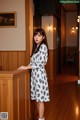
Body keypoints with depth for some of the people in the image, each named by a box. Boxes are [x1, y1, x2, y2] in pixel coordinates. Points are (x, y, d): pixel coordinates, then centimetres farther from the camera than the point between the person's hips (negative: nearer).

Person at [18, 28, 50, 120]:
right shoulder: (36, 47, 15)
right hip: (35, 74, 8)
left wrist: (27, 67, -14)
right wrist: (26, 67, 3)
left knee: (40, 98, -3)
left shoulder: (43, 46, -11)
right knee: (37, 98, 12)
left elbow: (40, 63, -18)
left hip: (40, 74, -8)